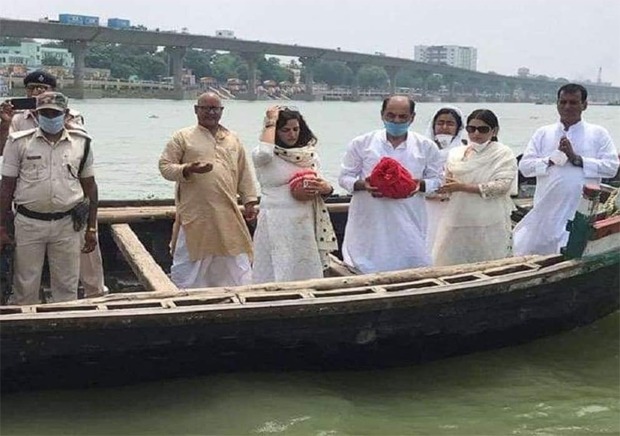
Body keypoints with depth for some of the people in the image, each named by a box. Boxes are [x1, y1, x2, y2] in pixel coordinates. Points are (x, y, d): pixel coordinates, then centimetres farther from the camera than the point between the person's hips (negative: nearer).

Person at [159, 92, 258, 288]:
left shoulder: (233, 139, 14)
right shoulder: (182, 137, 2)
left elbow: (244, 173, 16)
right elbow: (165, 166, -2)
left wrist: (250, 200, 10)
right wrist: (188, 169, -19)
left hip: (227, 215, 4)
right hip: (195, 215, -3)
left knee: (235, 265, 10)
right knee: (189, 265, 3)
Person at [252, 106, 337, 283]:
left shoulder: (310, 154, 9)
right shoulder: (263, 156, -5)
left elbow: (319, 185, 18)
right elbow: (264, 153, -29)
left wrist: (325, 187, -7)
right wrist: (270, 122, -14)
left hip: (306, 224, 5)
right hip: (277, 224, -5)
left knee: (306, 273, 10)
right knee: (279, 275, -1)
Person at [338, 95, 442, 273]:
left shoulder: (426, 147, 5)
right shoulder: (361, 143, 2)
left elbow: (436, 180, 12)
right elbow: (344, 178, 6)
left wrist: (421, 184, -11)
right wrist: (363, 184, -16)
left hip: (408, 224, 1)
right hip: (369, 224, -1)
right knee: (367, 269, 0)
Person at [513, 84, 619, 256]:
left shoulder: (598, 134, 5)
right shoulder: (543, 133, 9)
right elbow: (525, 166, 1)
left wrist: (577, 158, -13)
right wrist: (552, 159, -13)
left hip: (582, 212, -1)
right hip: (546, 211, 2)